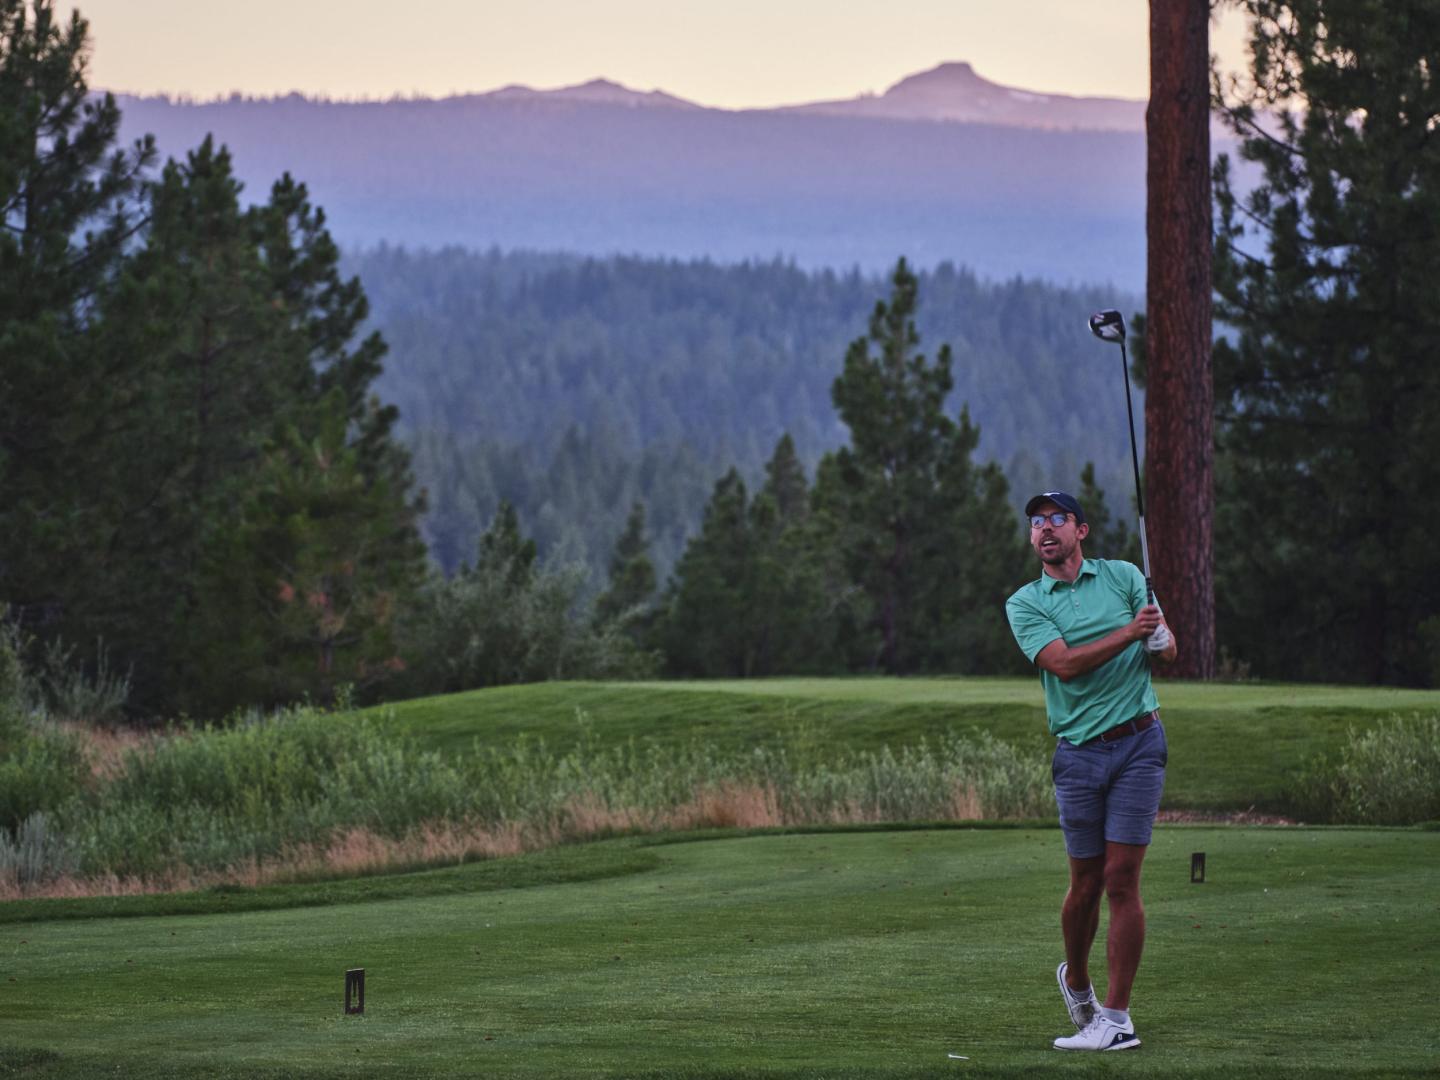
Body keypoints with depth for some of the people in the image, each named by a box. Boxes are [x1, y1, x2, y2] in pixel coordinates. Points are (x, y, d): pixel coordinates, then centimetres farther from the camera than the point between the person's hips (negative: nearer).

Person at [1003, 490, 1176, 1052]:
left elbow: (1166, 648, 6)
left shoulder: (1124, 577, 8)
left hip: (1138, 742, -1)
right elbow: (1064, 663, -12)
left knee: (1121, 880, -7)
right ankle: (1076, 980, 34)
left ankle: (1117, 1017, -5)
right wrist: (1129, 632, -18)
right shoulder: (1024, 603, 4)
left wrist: (1158, 641, -17)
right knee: (1086, 884, 5)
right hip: (1079, 753, 1)